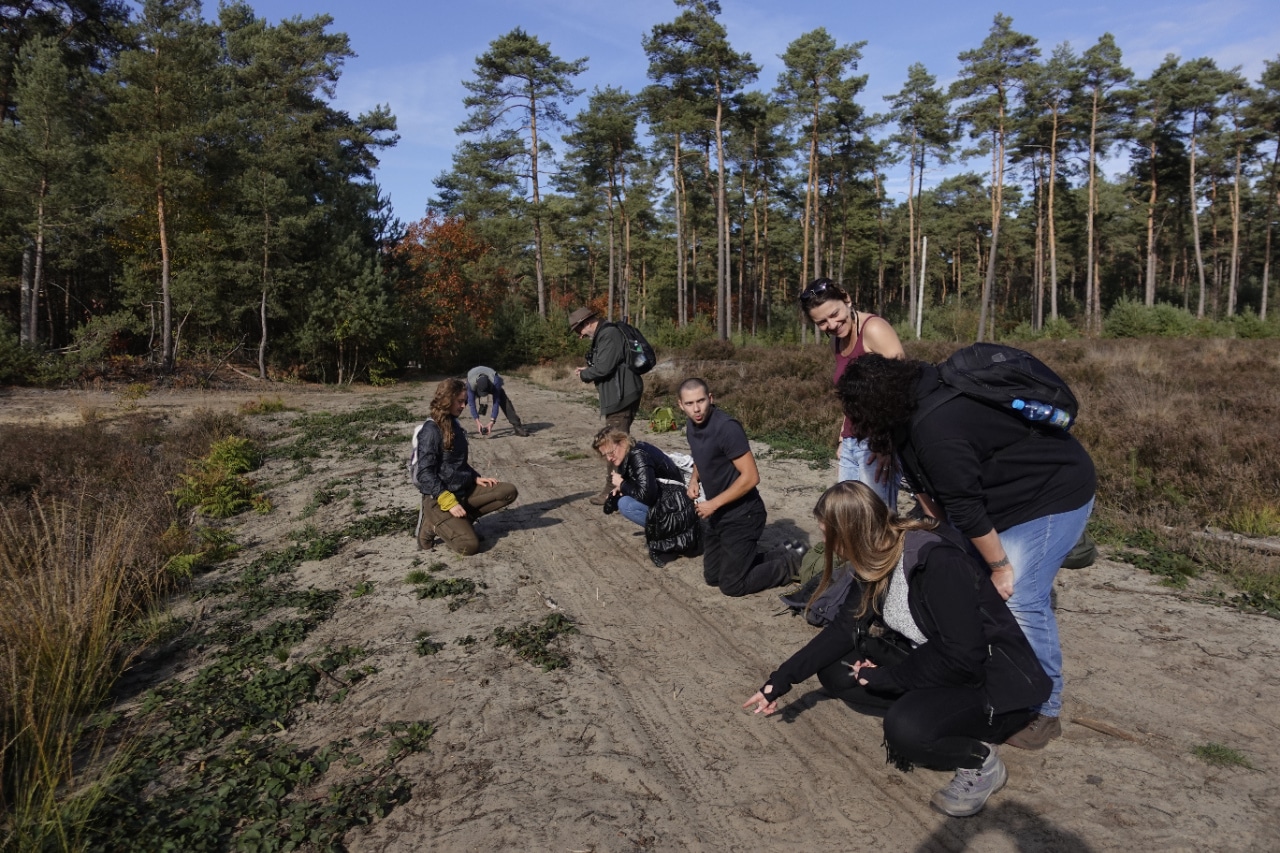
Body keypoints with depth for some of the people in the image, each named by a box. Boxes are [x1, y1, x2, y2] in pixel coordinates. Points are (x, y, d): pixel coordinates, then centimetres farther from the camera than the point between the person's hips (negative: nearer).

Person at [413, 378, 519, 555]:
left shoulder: (454, 425, 10)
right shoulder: (431, 431, -16)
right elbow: (425, 474, -20)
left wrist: (476, 478, 5)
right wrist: (449, 502, -24)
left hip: (464, 490, 8)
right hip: (439, 497, -8)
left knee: (509, 491, -7)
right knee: (469, 545, -22)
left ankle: (460, 518, -1)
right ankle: (433, 523, 3)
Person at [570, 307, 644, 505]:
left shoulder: (609, 334, -15)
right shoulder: (604, 334, 17)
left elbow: (604, 368, -21)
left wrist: (584, 374, -4)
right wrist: (588, 371, 8)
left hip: (621, 397, -11)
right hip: (620, 396, 11)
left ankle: (613, 491, -1)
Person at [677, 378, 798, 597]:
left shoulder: (727, 428, -25)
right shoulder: (691, 428, 1)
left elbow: (751, 477, -26)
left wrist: (713, 504, -21)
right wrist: (694, 479, 0)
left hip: (742, 515, -9)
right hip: (718, 515, 9)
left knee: (732, 585, -1)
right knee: (712, 577, 18)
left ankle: (791, 564, 17)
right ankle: (778, 556, 28)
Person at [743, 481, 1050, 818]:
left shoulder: (940, 561, -29)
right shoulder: (879, 559, -4)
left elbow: (962, 658, -29)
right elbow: (844, 628, 0)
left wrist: (884, 676, -17)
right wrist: (782, 679, -4)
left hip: (995, 684, -8)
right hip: (929, 664, 8)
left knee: (906, 727, -33)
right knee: (835, 670, -3)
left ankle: (980, 760, -4)